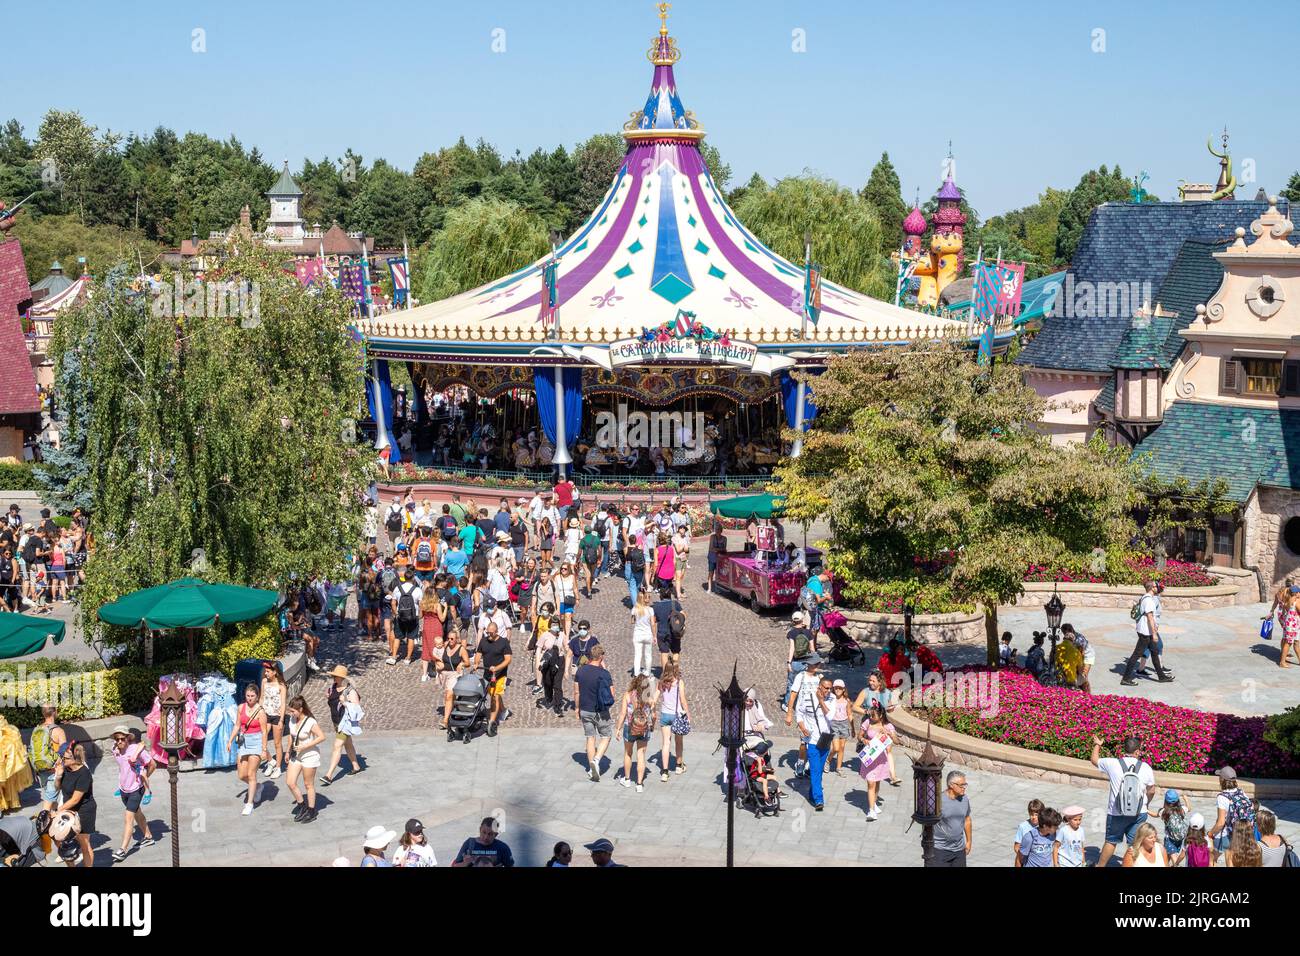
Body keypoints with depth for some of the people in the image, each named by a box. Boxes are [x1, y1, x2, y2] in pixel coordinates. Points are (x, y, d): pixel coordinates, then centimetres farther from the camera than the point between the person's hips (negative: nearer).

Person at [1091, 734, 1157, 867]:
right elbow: (1151, 791, 2)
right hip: (1139, 814, 0)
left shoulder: (1113, 764, -11)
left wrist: (1097, 745, 26)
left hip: (1116, 813, 0)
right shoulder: (1145, 767, -8)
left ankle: (1100, 865, 28)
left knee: (1111, 841, 16)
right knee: (1135, 844, 10)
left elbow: (1094, 760, 7)